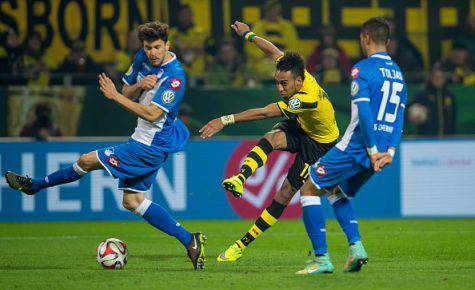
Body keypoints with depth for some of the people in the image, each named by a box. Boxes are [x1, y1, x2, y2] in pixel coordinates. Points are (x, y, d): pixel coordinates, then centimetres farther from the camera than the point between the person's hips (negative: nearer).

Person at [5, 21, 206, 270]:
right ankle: (190, 240, 7)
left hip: (152, 144, -10)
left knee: (87, 161, -5)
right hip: (145, 140, 10)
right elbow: (127, 93, 11)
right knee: (132, 202, 10)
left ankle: (34, 185, 15)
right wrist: (139, 85, -13)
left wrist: (115, 96, -24)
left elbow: (152, 114, -25)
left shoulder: (175, 76, -21)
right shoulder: (143, 58, 4)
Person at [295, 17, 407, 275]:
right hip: (380, 152, 8)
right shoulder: (398, 74, 14)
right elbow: (399, 117, 9)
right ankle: (356, 247, 7)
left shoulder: (362, 69, -10)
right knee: (337, 191, 26)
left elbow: (364, 112, -19)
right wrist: (390, 152, 1)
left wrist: (372, 151, -18)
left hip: (356, 147, -8)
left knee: (309, 189, 3)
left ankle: (321, 259, -5)